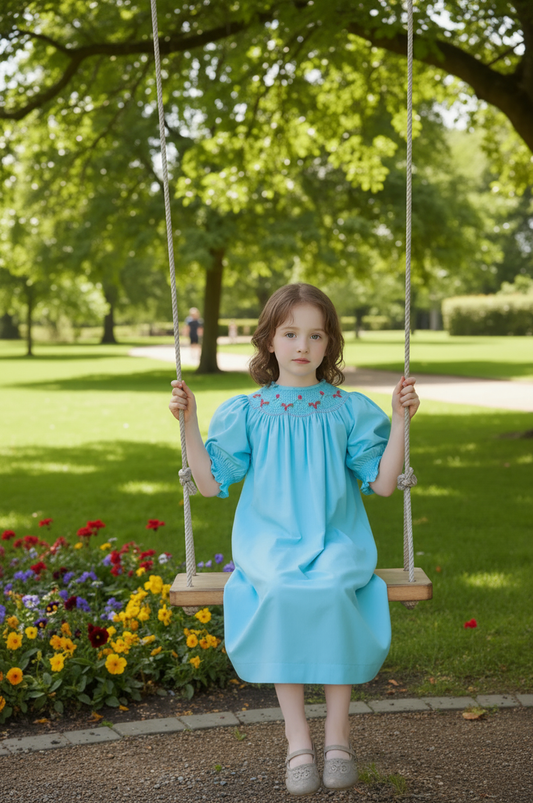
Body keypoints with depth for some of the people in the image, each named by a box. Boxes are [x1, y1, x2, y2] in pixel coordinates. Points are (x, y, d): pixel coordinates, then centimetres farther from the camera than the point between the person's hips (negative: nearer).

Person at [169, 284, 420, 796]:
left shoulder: (349, 410, 9)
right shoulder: (247, 412, 8)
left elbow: (383, 483, 5)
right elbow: (210, 483, 5)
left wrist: (400, 419, -3)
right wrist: (188, 422, -4)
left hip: (335, 541, 0)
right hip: (270, 541, 0)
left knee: (331, 590, -33)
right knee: (281, 591, -34)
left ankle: (337, 733, -18)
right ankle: (297, 738, -23)